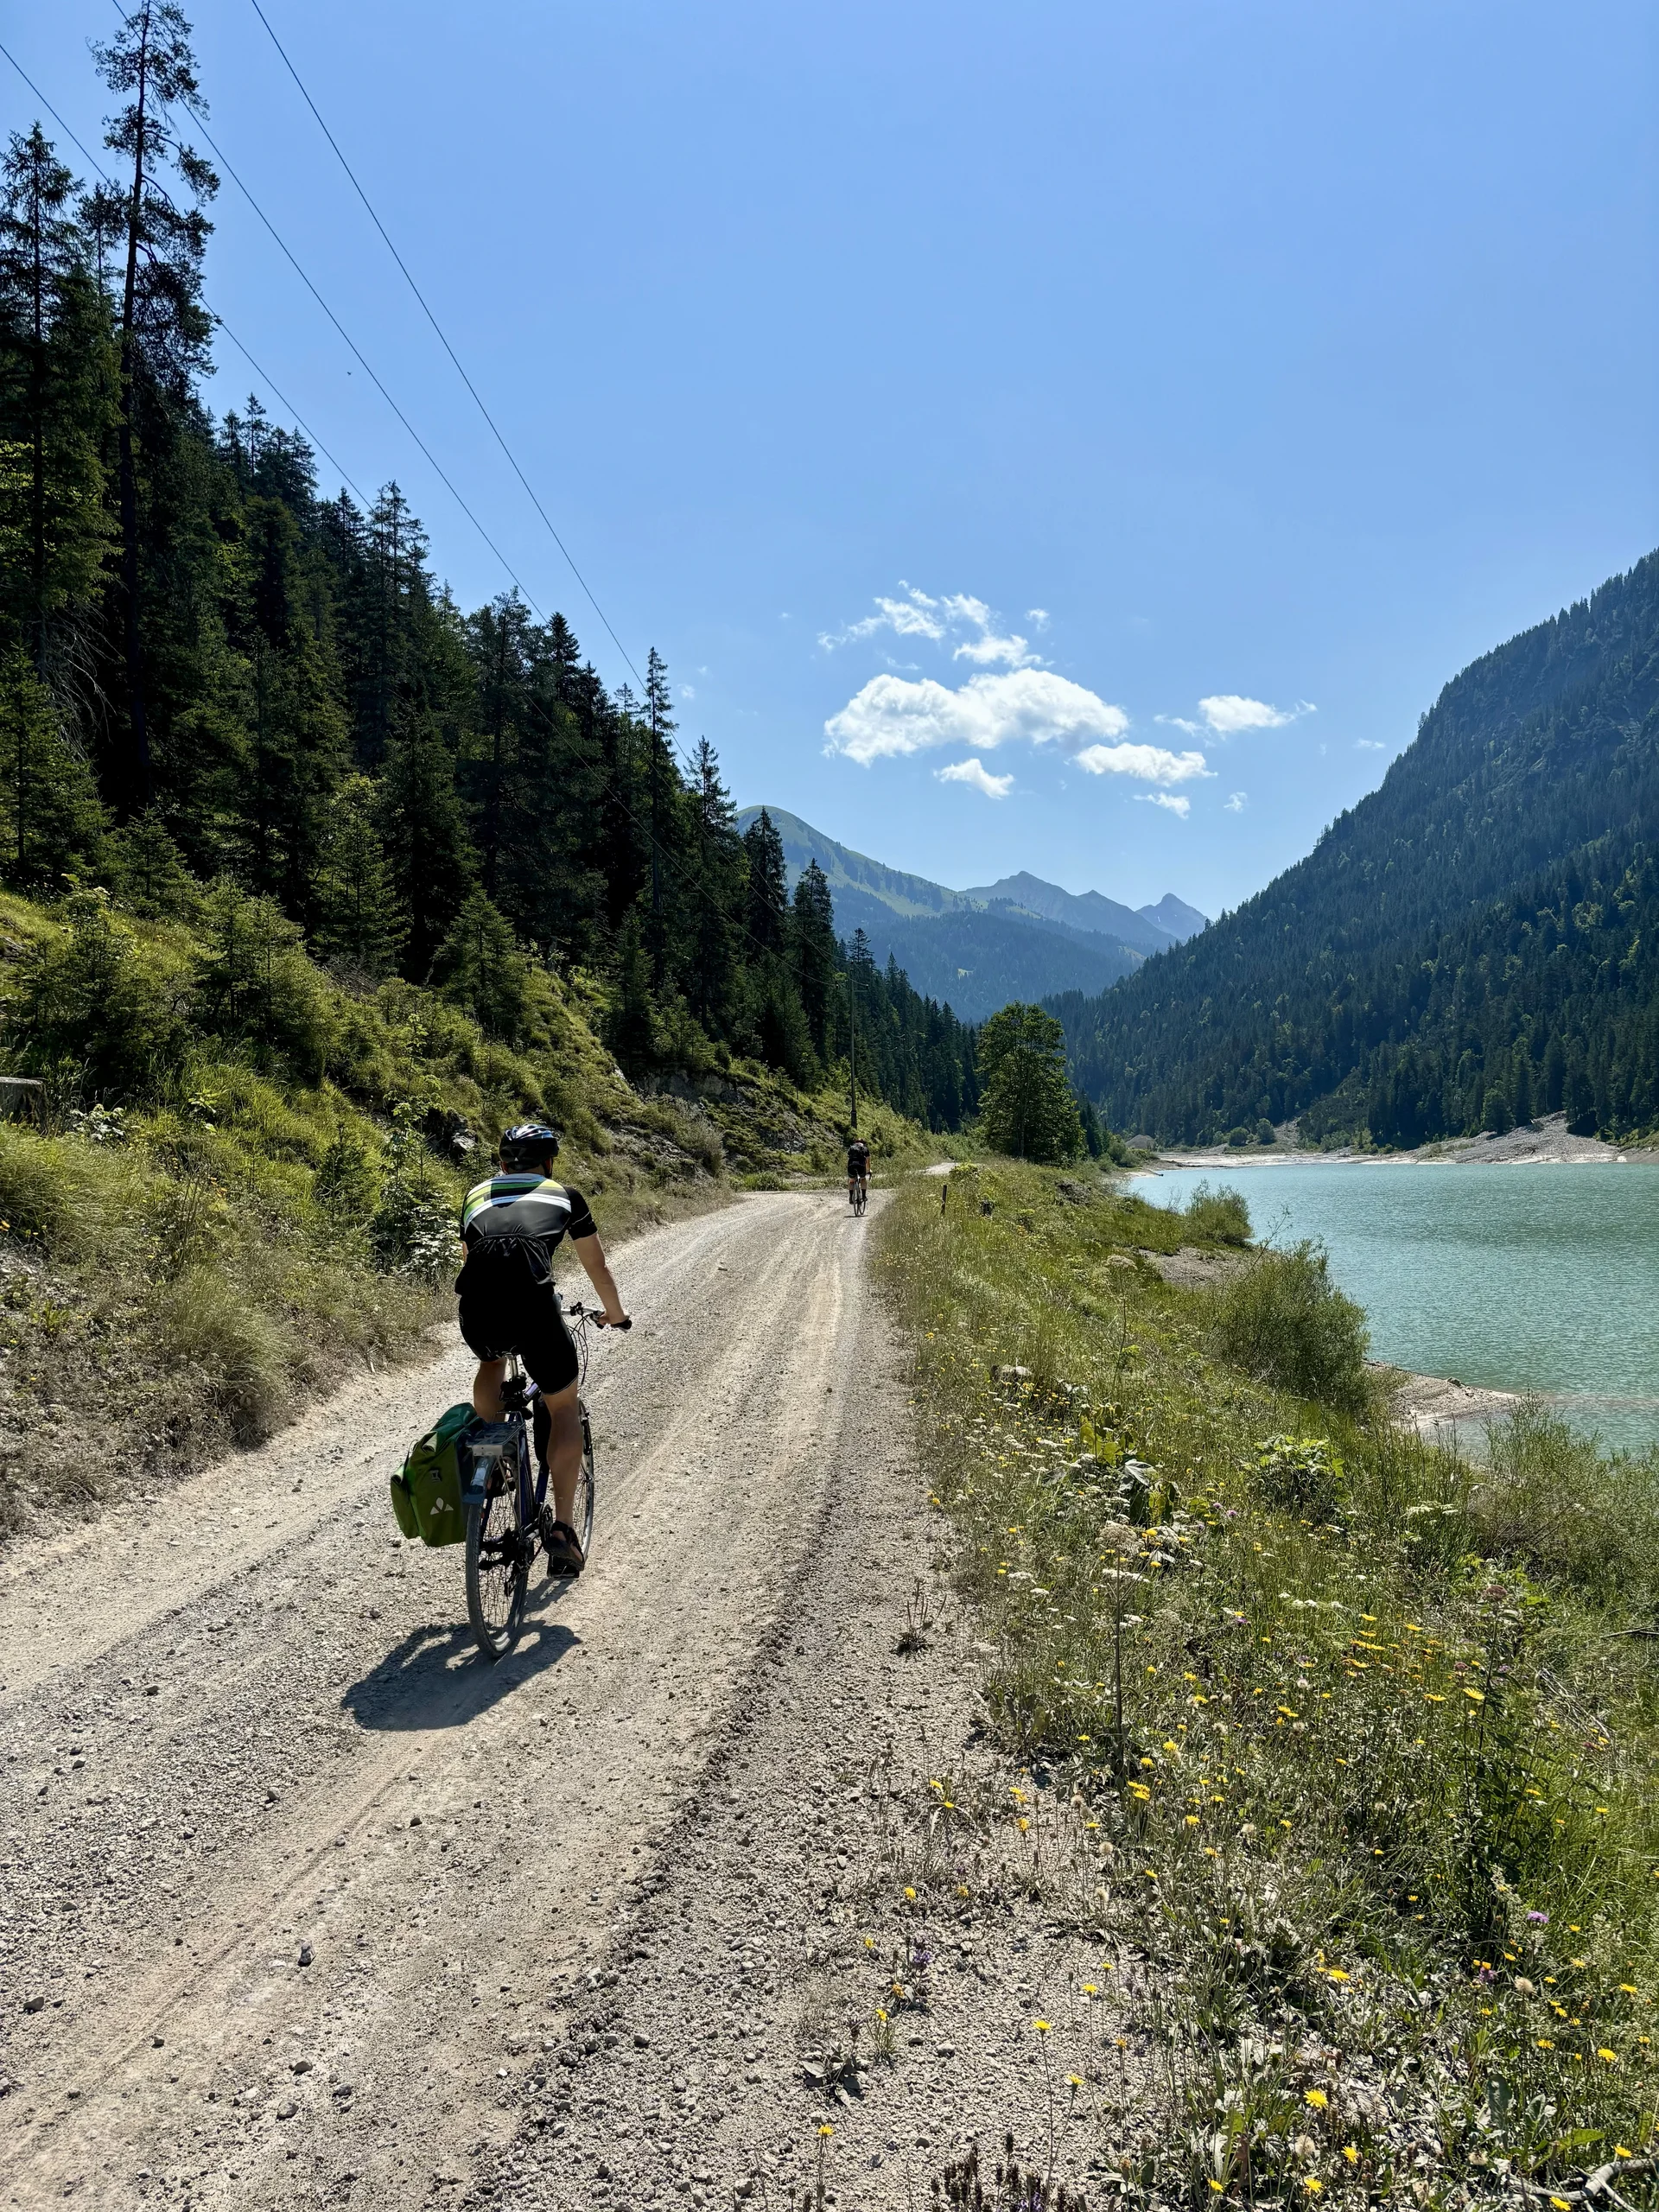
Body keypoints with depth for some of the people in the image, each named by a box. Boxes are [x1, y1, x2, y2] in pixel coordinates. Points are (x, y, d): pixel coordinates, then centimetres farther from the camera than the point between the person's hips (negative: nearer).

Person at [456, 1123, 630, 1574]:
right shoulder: (565, 1194, 25)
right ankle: (562, 1529, 14)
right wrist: (616, 1314, 52)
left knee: (492, 1361, 39)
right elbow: (597, 1268, 34)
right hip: (532, 1304, -2)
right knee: (563, 1407, 19)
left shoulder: (477, 1194, 31)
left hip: (475, 1308, 3)